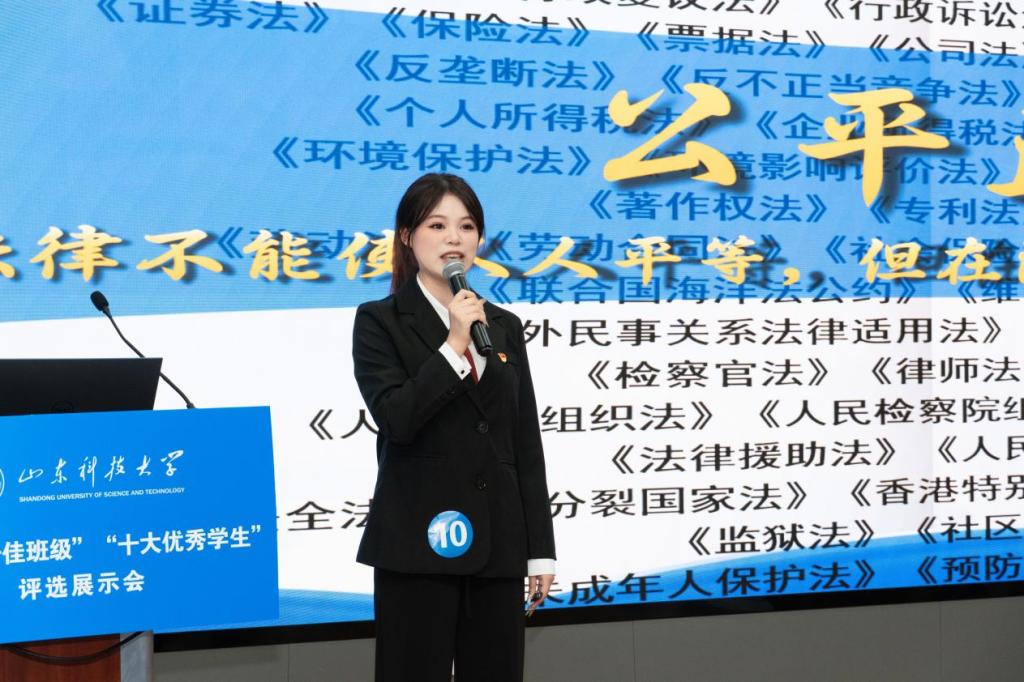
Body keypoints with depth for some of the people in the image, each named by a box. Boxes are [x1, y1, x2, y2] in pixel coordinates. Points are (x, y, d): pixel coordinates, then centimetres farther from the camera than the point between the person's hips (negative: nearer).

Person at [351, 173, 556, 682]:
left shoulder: (504, 326, 12)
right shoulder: (380, 321, -1)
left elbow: (526, 444, 11)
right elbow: (396, 419, -15)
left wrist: (540, 547, 8)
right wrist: (454, 345, -17)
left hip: (496, 542, 4)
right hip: (418, 541, -4)